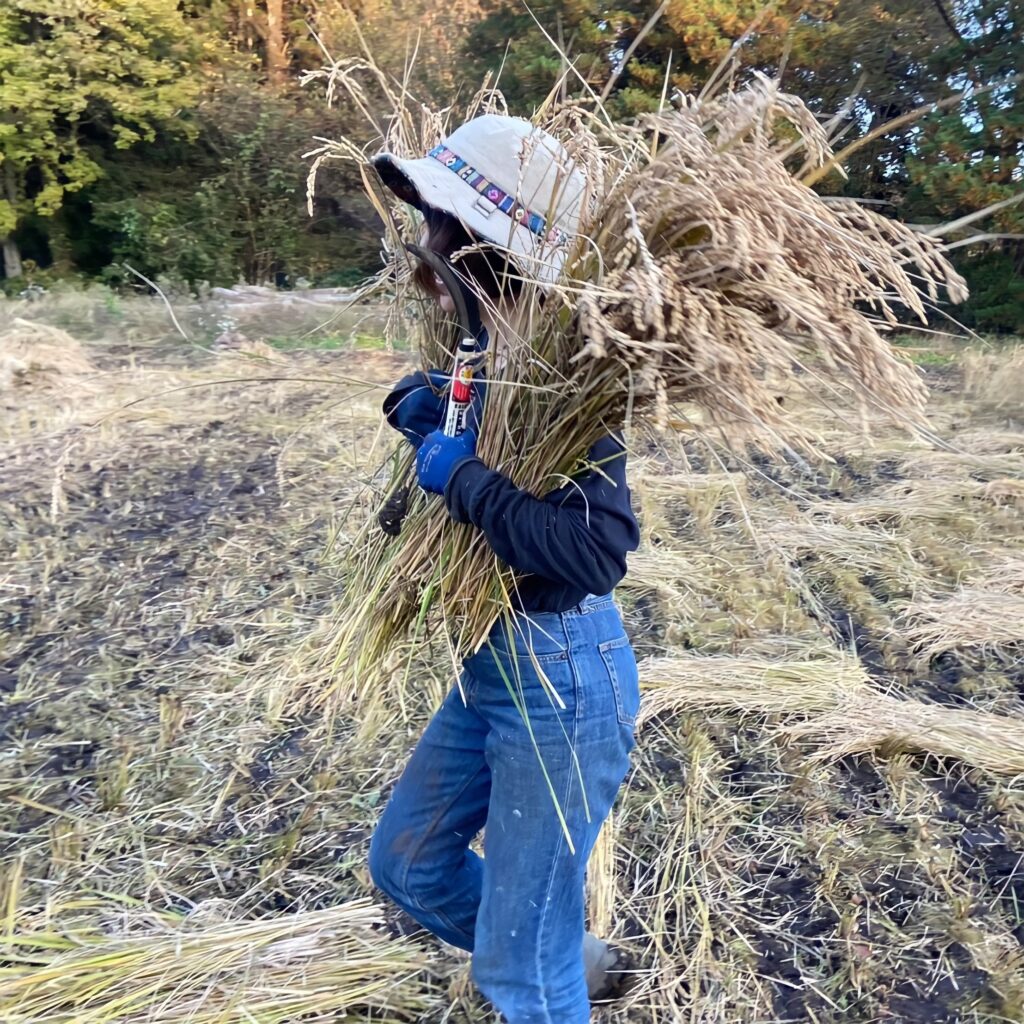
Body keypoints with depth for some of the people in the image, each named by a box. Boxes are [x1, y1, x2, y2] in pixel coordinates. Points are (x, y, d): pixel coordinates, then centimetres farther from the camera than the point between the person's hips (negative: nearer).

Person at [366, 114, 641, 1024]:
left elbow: (598, 548, -35)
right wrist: (415, 403, -4)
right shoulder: (481, 350, 1)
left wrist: (463, 477, -26)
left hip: (564, 679, -9)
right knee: (407, 863, 25)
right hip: (491, 665, 9)